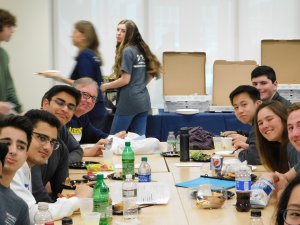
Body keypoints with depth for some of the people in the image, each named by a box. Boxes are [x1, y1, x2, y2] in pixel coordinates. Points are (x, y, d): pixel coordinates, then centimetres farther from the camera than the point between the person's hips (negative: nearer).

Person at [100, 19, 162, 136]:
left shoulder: (127, 51, -11)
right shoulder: (141, 50, 11)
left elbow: (125, 79, -14)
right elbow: (151, 74, 18)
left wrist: (105, 86, -3)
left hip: (129, 102, -8)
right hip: (144, 101, 8)